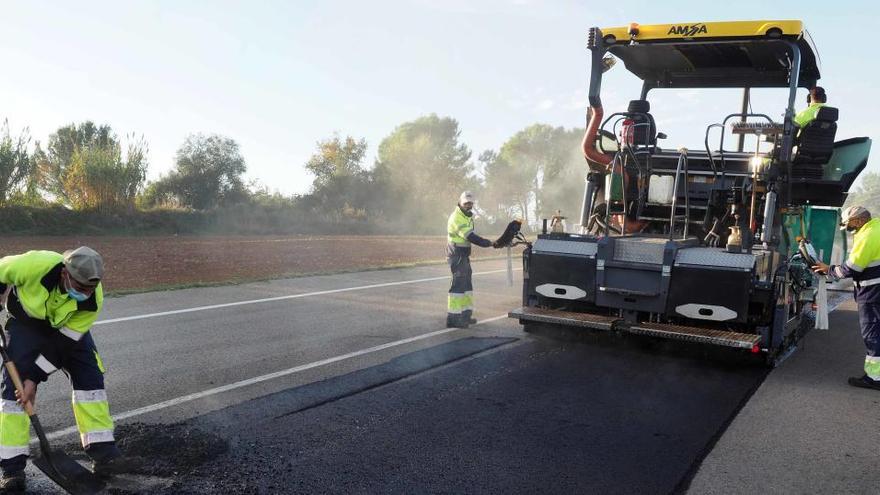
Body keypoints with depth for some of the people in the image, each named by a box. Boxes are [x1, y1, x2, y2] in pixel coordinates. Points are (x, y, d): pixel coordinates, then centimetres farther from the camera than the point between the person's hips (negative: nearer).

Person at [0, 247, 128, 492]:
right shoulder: (36, 264, -38)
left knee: (90, 378, -9)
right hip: (27, 323, -1)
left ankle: (103, 452, -3)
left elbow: (65, 341, -23)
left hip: (70, 327, 2)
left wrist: (34, 377, -23)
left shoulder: (93, 300, -29)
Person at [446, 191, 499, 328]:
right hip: (456, 255, -10)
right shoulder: (456, 218, -18)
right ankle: (452, 318, -11)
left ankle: (465, 314, 24)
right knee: (458, 284, -12)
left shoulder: (468, 216, 14)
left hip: (464, 255, 10)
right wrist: (490, 243, -26)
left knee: (466, 285, 14)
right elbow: (470, 237, -26)